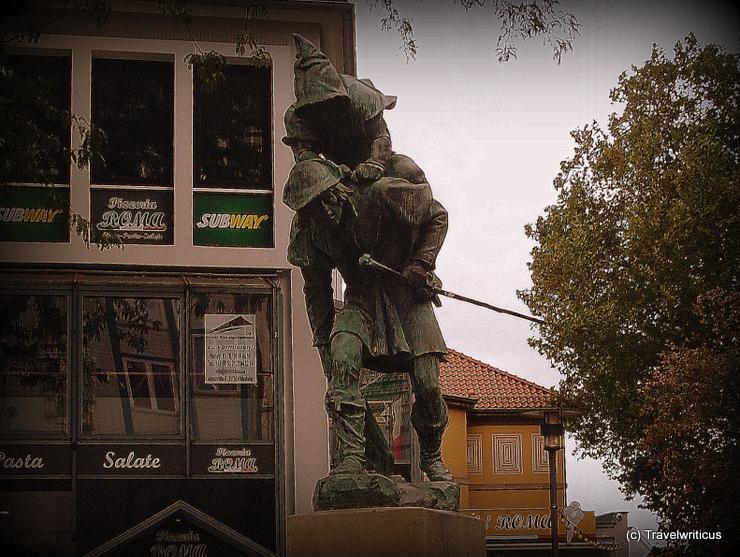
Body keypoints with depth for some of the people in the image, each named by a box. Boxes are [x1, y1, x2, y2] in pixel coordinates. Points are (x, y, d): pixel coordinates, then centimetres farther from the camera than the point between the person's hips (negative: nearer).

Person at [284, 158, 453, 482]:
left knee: (427, 383, -8)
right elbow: (316, 290, 3)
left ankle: (431, 457, 20)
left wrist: (421, 264, -17)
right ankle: (350, 454, -30)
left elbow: (437, 216, -7)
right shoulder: (308, 230, -11)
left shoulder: (382, 194, -24)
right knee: (342, 356, -29)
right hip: (361, 298, 2)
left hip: (406, 292, -2)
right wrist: (322, 341, 0)